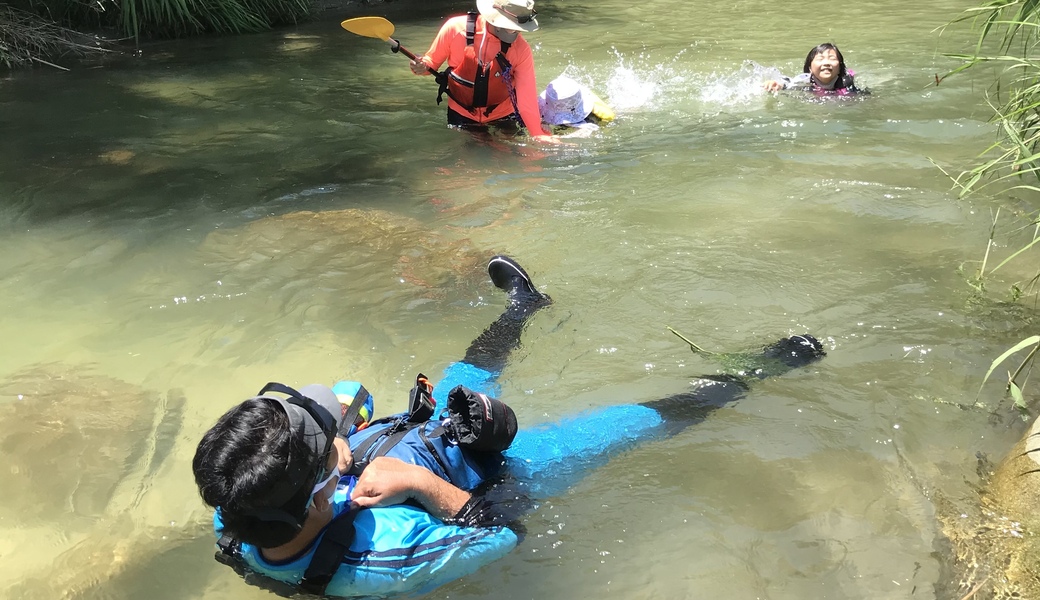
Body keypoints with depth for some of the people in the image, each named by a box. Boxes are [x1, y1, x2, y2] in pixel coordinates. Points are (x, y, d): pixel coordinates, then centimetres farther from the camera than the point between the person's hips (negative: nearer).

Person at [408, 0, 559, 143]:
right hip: (461, 114, 0)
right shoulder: (456, 28, -21)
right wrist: (422, 67, -28)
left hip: (502, 115, 0)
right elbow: (432, 61, -6)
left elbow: (527, 96, -23)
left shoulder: (521, 49, -21)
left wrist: (538, 134, -30)